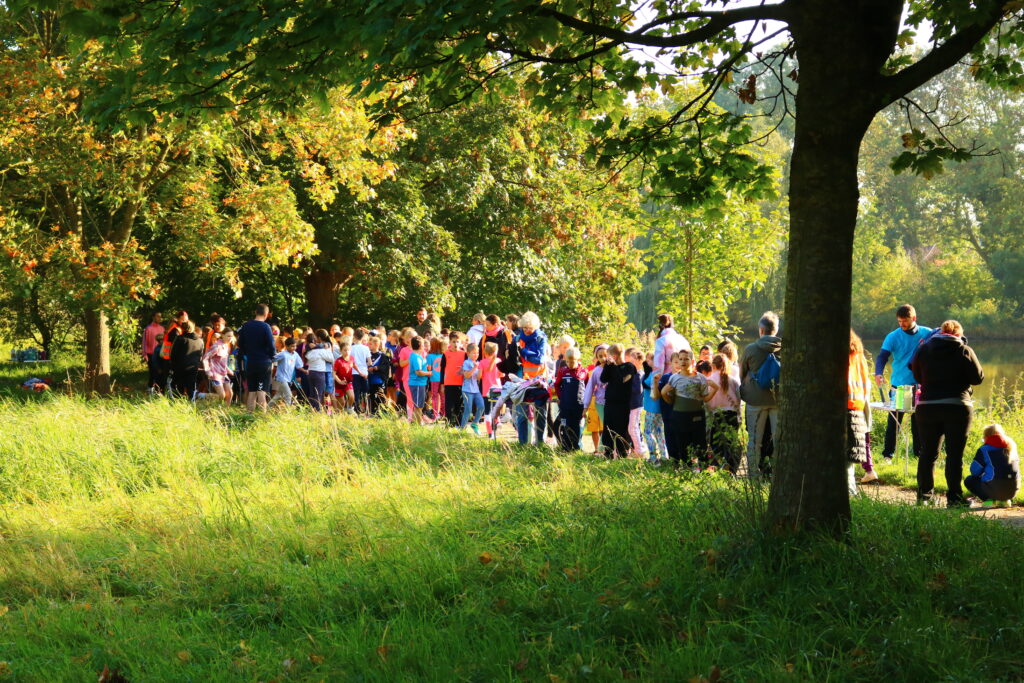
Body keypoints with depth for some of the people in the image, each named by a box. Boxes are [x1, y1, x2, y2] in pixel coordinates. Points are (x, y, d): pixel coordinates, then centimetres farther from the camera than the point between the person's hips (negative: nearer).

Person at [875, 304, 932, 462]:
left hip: (920, 385, 2)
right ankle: (887, 454, 7)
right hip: (898, 385, -1)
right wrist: (878, 373, -34)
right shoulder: (893, 337, -5)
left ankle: (919, 452, 21)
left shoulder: (927, 334, 1)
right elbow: (882, 356, -15)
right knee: (894, 422, 0)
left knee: (919, 421, 9)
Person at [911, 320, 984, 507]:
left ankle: (924, 494, 15)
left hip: (928, 406, 3)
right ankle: (954, 497, 0)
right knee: (954, 454, 0)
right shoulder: (964, 350, -5)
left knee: (928, 453, 12)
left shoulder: (924, 350, 5)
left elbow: (917, 377, 14)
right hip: (957, 406, -3)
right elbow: (978, 377, -3)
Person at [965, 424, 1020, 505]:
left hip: (995, 490, -6)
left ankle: (988, 499, -4)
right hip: (1013, 491, 6)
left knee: (969, 480, 16)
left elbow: (975, 471, 0)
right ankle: (1004, 500, 13)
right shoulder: (1011, 447, 14)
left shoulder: (984, 450, -2)